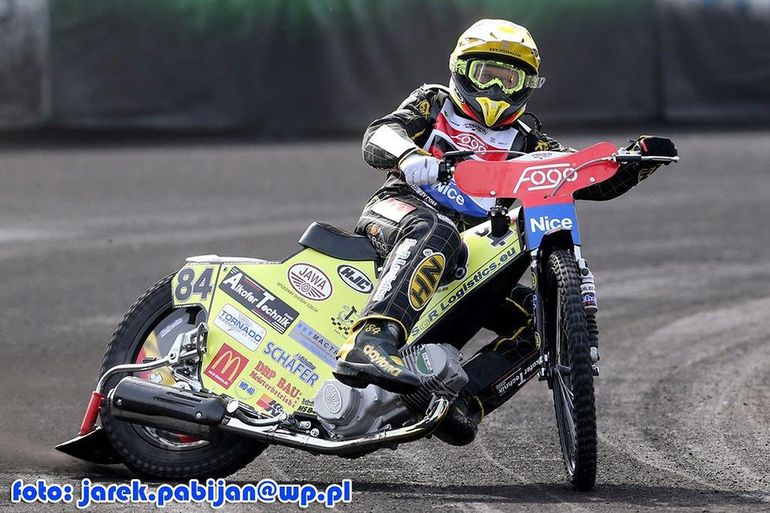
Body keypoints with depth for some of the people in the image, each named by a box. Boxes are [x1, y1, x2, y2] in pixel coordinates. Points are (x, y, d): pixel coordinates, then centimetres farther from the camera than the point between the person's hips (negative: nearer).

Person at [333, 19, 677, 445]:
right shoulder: (433, 105, 18)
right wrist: (409, 156, -29)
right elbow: (380, 136, -3)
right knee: (435, 232, -41)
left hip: (472, 260, 5)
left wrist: (640, 158, -5)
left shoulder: (526, 143, 26)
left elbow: (594, 179, 16)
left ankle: (463, 398, -27)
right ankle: (369, 342, -62)